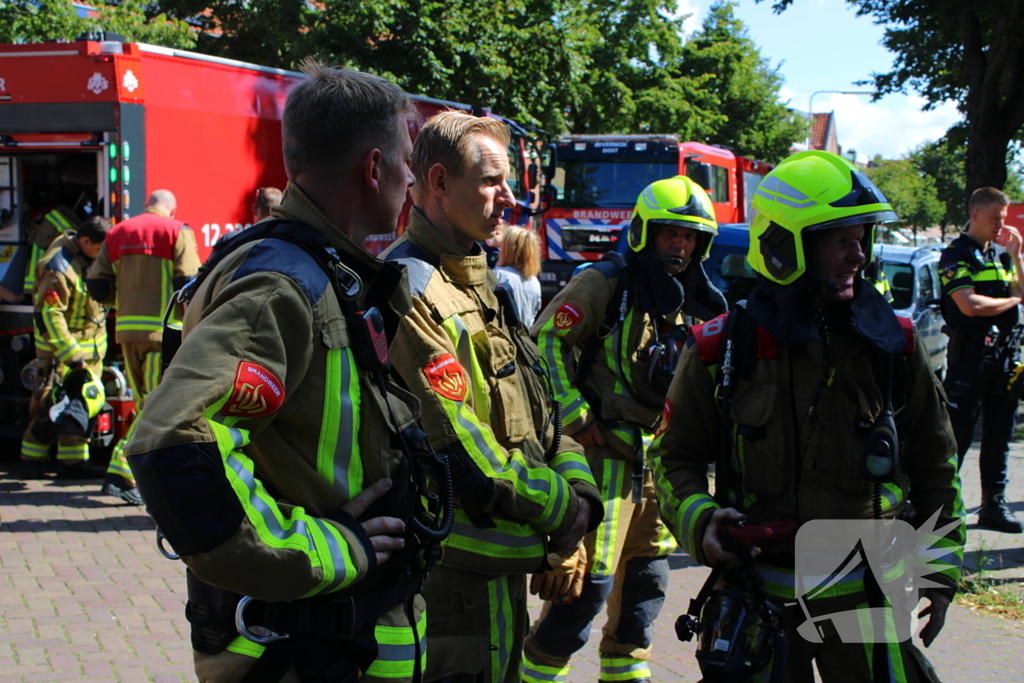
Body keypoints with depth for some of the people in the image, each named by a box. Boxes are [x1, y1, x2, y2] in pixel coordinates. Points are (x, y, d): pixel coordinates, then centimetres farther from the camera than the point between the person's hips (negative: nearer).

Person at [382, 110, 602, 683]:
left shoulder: (483, 282, 14)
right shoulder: (412, 293, -19)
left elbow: (539, 405, 14)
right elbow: (459, 447, -22)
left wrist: (579, 490, -2)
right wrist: (559, 507, -12)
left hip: (505, 558, 10)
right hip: (459, 566, -10)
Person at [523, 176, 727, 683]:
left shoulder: (689, 305, 13)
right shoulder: (605, 284, -9)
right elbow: (545, 342, -13)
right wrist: (574, 415, -15)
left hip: (659, 462, 8)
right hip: (605, 456, -7)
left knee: (645, 582, 14)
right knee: (588, 582, -8)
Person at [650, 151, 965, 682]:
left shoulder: (893, 344, 1)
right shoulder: (721, 350, -4)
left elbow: (933, 460, 12)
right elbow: (674, 455, 7)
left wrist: (939, 567, 9)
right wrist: (697, 519, -12)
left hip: (866, 593, 1)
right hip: (757, 592, -1)